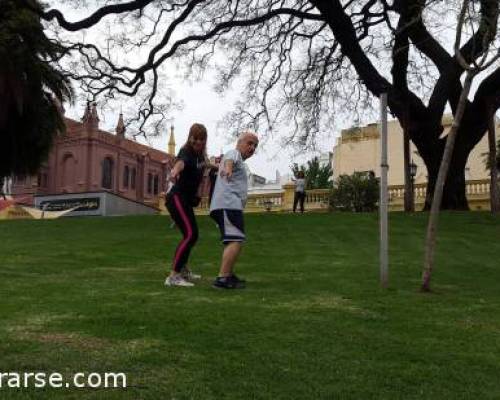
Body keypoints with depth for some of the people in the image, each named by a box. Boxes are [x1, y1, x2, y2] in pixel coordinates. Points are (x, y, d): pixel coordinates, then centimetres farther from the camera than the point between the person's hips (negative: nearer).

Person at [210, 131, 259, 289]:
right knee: (236, 241, -20)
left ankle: (229, 275, 31)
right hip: (228, 204, -11)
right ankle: (222, 279, -27)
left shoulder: (239, 162, 29)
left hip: (229, 206, 11)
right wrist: (227, 168, -47)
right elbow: (229, 160, -27)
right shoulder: (234, 153, -2)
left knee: (233, 241, 22)